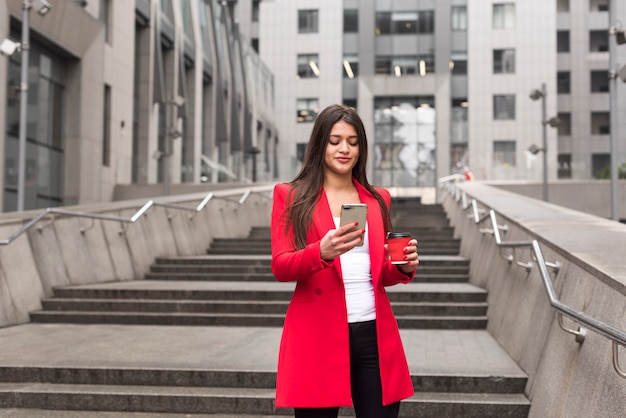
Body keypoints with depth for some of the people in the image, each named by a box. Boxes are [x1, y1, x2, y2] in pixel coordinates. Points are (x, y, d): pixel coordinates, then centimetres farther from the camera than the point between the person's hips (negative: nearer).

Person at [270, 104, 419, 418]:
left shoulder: (378, 199, 14)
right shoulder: (291, 196, 3)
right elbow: (280, 268, -6)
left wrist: (404, 267, -3)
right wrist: (321, 252, -25)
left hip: (375, 334, 3)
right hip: (317, 336, -3)